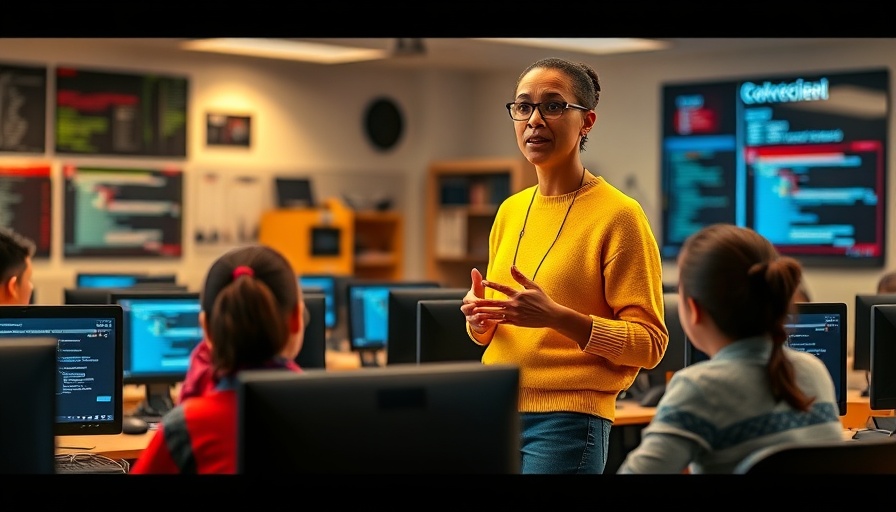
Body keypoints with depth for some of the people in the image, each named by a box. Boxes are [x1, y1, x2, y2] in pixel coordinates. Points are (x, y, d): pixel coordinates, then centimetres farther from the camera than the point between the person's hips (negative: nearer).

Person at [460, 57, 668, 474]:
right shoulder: (511, 211, 11)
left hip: (567, 420, -6)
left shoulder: (618, 214, -8)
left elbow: (649, 342, -11)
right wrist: (480, 318, -2)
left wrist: (558, 317, -23)